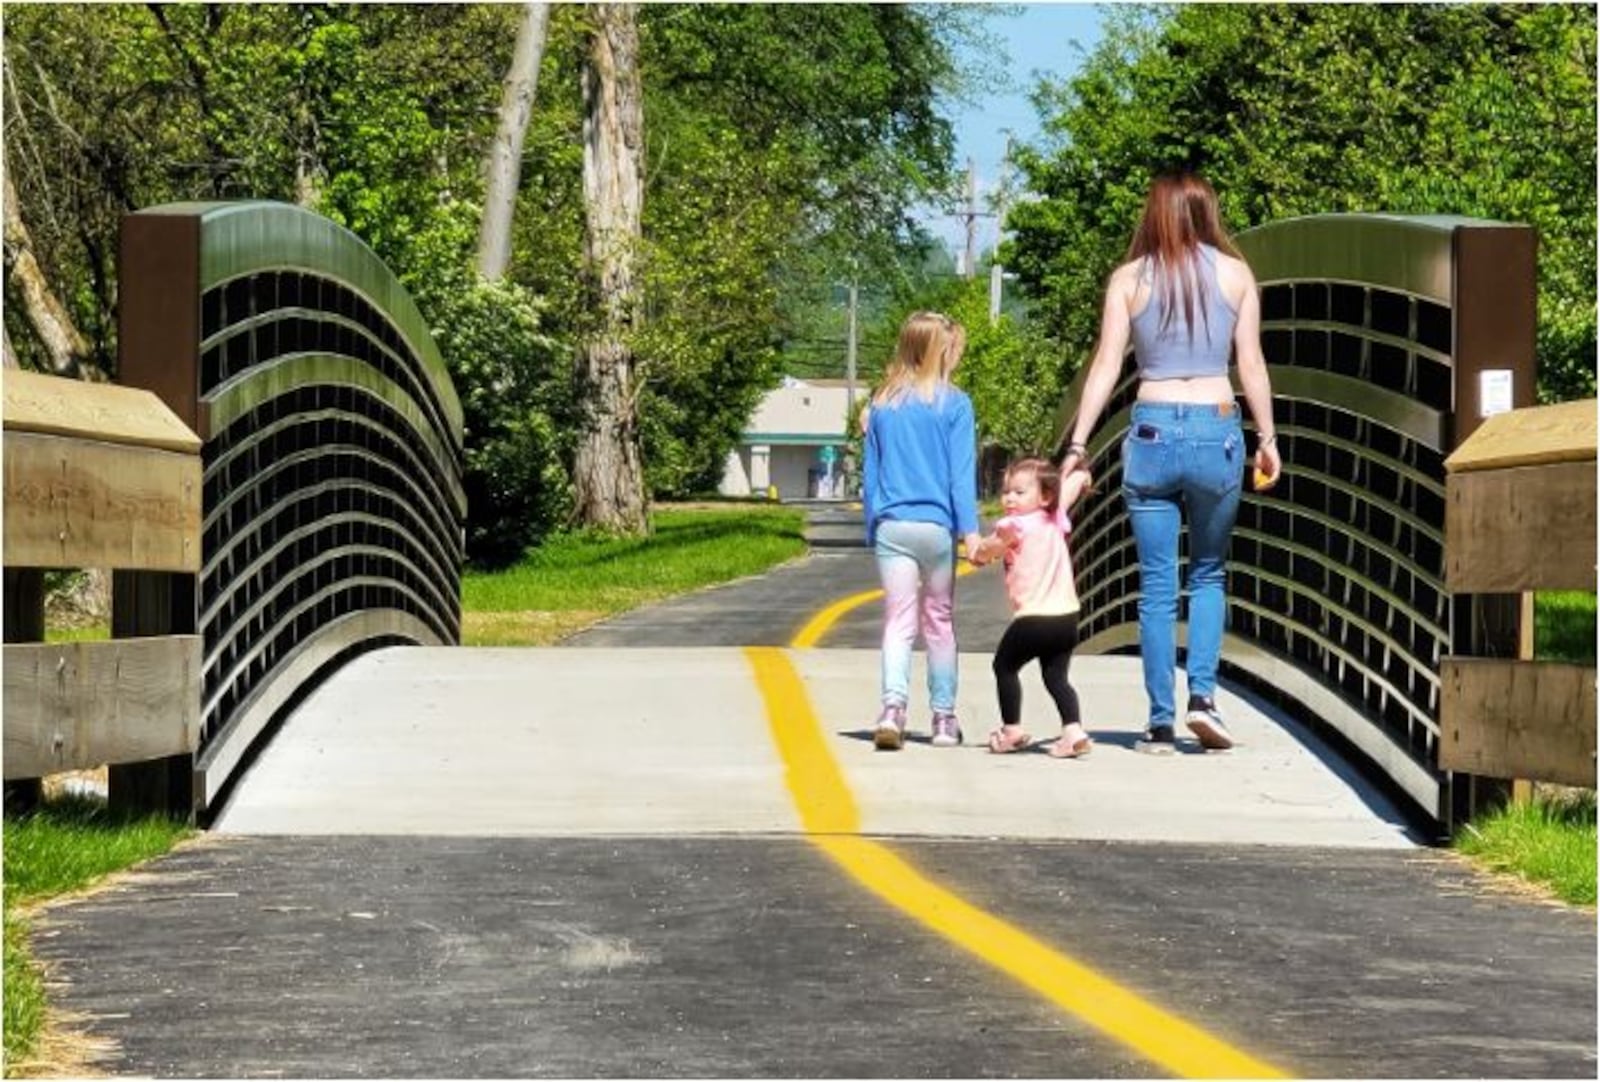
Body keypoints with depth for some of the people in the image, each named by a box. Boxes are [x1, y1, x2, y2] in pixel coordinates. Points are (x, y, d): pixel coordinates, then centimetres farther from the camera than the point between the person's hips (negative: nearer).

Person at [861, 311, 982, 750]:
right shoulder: (953, 403, -3)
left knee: (898, 620, -1)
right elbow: (961, 472, -7)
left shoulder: (883, 404, 7)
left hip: (891, 526, 2)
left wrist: (872, 528, 17)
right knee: (940, 620, 11)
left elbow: (870, 471, 11)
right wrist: (969, 529, -8)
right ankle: (944, 718, 18)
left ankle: (893, 706, -22)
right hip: (936, 525, -2)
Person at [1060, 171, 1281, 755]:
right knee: (1208, 574, 17)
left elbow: (1106, 366, 0)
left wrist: (1077, 445, 1)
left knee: (1157, 586, 6)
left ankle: (1162, 722, 5)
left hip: (1151, 430, 0)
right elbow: (1251, 364, 3)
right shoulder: (1234, 273, 4)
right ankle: (1202, 695, 0)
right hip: (1216, 431, 0)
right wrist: (1267, 437, 10)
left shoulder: (1129, 279, 3)